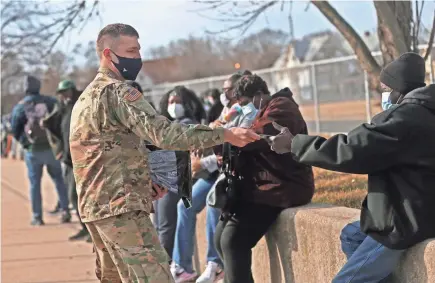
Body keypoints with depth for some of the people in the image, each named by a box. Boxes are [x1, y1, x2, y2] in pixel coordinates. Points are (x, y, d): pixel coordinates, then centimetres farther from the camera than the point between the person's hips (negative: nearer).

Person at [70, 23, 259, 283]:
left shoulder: (86, 98, 19)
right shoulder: (117, 92, -13)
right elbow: (164, 134, -25)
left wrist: (143, 182, 13)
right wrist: (225, 134, -25)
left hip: (95, 206, 10)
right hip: (121, 207, -10)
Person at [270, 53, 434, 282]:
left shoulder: (406, 117, -21)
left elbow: (349, 151, -21)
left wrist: (294, 143, -11)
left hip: (405, 222, -11)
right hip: (412, 213, 11)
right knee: (350, 235, 25)